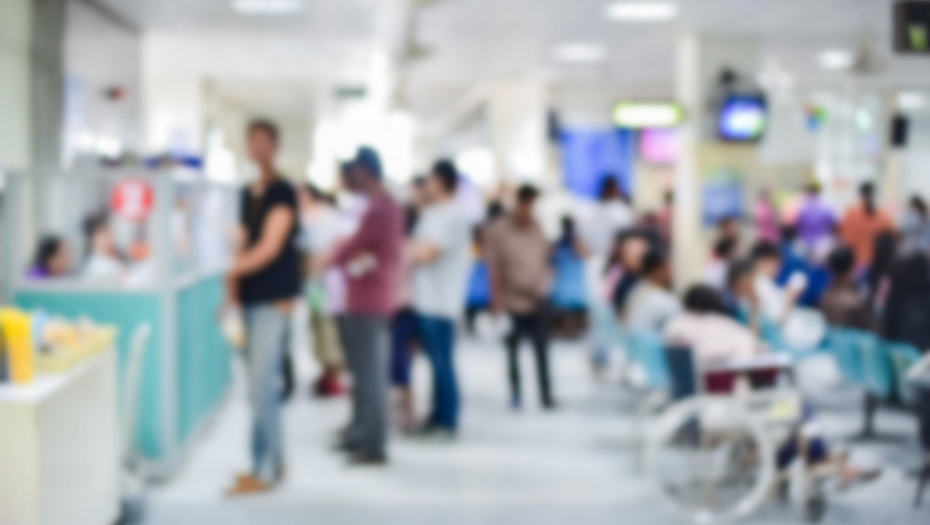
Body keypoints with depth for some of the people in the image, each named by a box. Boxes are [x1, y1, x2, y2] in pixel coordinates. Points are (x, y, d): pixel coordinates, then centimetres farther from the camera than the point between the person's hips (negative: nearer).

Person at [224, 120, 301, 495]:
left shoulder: (282, 193, -8)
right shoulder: (248, 194, 16)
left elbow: (268, 249, -14)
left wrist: (234, 270, -6)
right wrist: (234, 285, 5)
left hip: (274, 300, -8)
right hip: (251, 299, 8)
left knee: (261, 386, -8)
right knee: (262, 385, 11)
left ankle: (265, 471, -3)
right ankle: (274, 462, 20)